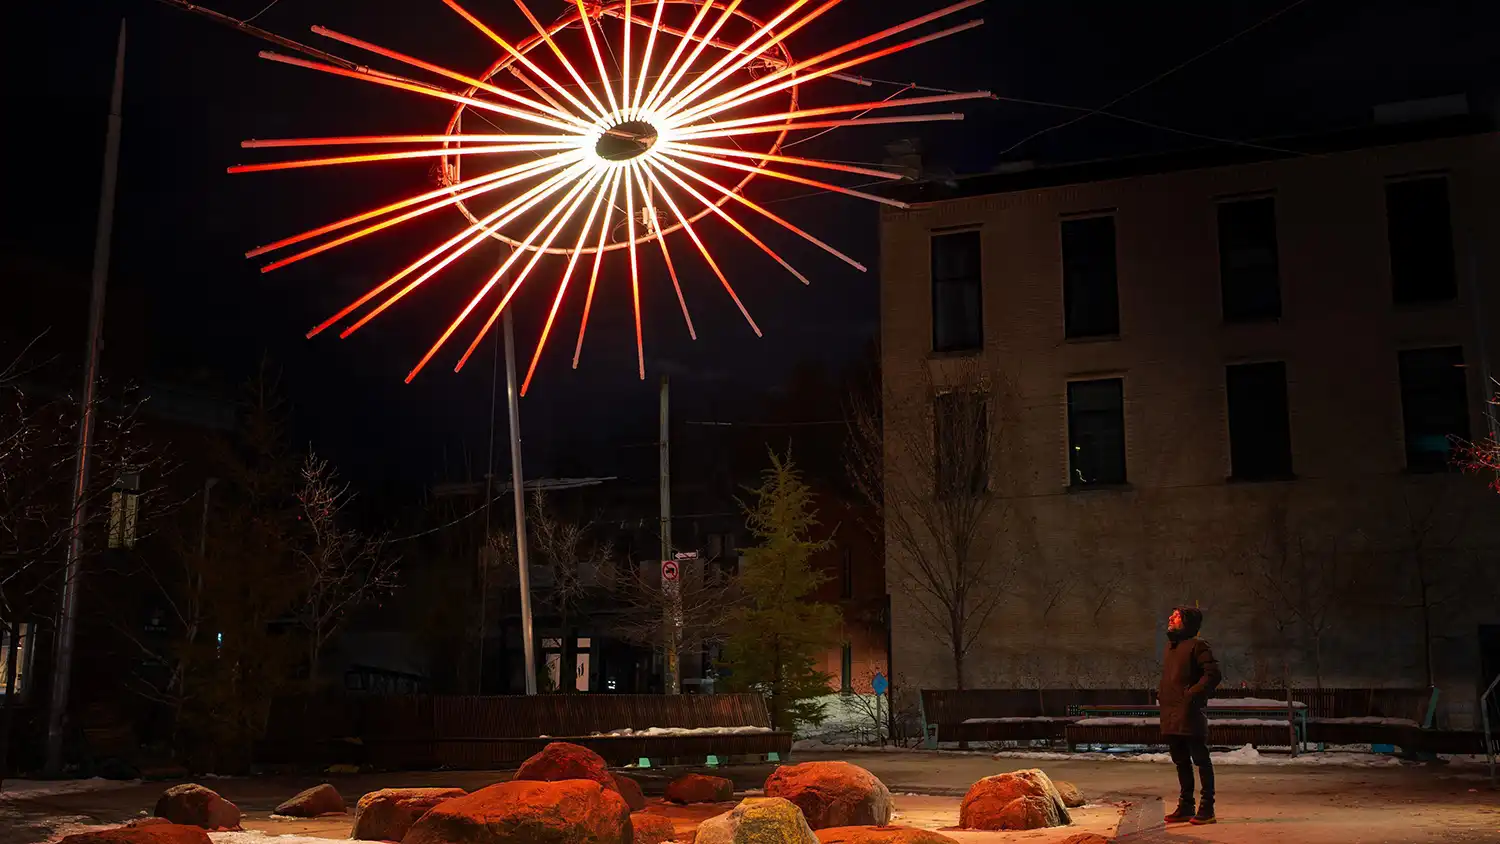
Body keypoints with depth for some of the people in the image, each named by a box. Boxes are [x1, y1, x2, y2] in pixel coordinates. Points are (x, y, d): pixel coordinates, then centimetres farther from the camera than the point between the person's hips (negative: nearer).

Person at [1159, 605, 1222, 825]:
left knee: (1200, 760, -2)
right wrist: (1160, 692, 14)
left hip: (1190, 714, -9)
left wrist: (1192, 694, -18)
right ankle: (1185, 807, 22)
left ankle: (1206, 808, 3)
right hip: (1170, 714, 9)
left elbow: (1213, 674, -16)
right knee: (1181, 761, 14)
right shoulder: (1170, 646, 18)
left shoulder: (1197, 645, -8)